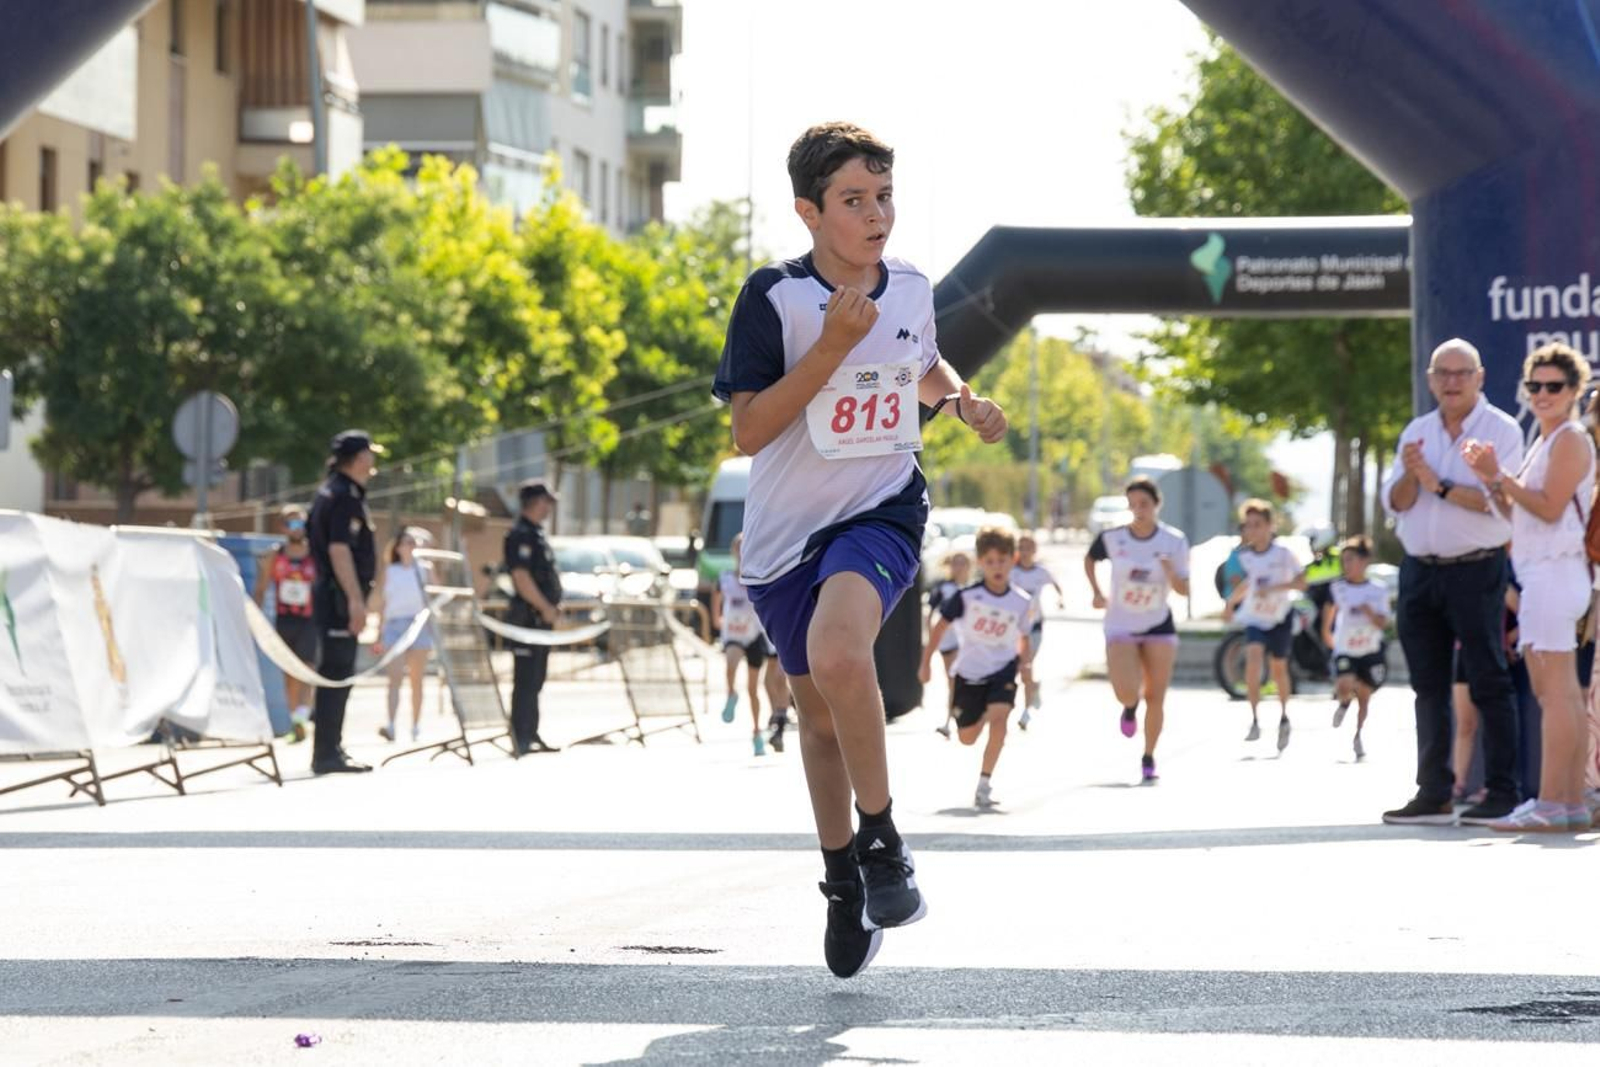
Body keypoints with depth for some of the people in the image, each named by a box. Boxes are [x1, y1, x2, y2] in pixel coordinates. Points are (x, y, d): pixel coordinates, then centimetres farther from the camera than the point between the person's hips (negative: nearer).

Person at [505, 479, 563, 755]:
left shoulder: (535, 533, 18)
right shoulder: (520, 535, -14)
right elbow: (521, 577, -22)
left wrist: (551, 607, 17)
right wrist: (545, 607, -20)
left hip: (541, 617, 11)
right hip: (529, 616, -11)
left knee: (535, 679, 14)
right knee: (526, 680, -9)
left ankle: (530, 736, 19)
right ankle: (522, 737, -8)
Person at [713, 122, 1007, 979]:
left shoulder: (911, 288, 2)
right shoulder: (774, 296, -10)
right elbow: (747, 430, -15)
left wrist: (963, 401, 4)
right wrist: (831, 348, -22)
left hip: (881, 513, 0)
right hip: (787, 531, 0)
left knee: (837, 653, -31)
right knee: (819, 714, 14)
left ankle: (882, 841, -15)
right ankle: (841, 881, 37)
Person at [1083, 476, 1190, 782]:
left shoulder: (1174, 541, -8)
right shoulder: (1112, 538, -8)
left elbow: (1184, 590, -5)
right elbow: (1089, 560, 14)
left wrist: (1170, 572, -25)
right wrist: (1097, 593, 4)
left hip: (1159, 626, 1)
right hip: (1120, 627, -1)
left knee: (1155, 697, 0)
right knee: (1126, 693, -18)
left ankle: (1148, 758, 16)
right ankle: (1130, 708, 20)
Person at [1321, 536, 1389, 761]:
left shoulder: (1377, 592, -5)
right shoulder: (1337, 588, 0)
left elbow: (1382, 623, -10)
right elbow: (1329, 607, 20)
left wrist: (1369, 611, -27)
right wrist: (1326, 632, 23)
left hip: (1371, 651, 0)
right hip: (1345, 651, 0)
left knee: (1364, 696, 6)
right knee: (1344, 686, -23)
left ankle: (1358, 737, 24)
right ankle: (1344, 702, 13)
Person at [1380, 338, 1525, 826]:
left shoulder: (1501, 430, -4)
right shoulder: (1417, 432, 14)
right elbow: (1395, 502, 9)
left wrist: (1440, 486, -15)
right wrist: (1410, 475, -11)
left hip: (1476, 570, -6)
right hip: (1419, 571, 6)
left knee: (1489, 684, -6)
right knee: (1429, 686, 8)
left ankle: (1503, 794, -5)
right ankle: (1433, 795, 13)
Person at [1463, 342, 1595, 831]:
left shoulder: (1571, 440, -6)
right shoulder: (1543, 443, 23)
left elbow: (1550, 507, -15)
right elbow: (1515, 514, 21)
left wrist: (1499, 477, -13)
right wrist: (1491, 477, 7)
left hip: (1556, 571, -10)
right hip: (1537, 576, 10)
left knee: (1557, 691, -13)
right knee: (1557, 694, 8)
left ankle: (1552, 804, -17)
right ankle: (1572, 803, 9)